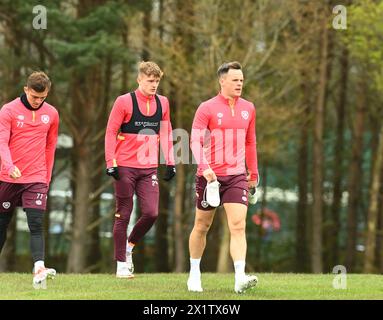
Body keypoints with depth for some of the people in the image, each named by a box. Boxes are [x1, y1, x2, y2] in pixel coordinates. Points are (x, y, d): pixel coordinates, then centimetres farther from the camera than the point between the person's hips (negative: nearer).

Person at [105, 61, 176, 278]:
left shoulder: (163, 103, 8)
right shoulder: (124, 102, -6)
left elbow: (166, 133, 16)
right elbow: (111, 132, -4)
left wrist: (170, 162, 10)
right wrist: (111, 163, -10)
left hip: (149, 169, 4)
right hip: (125, 168, -4)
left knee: (151, 213, -9)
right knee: (123, 216, 1)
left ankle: (129, 246, 16)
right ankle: (121, 265, 10)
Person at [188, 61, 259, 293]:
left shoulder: (248, 109, 9)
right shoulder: (207, 108, -5)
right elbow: (195, 141, -12)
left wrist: (254, 172, 21)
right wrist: (204, 167, -26)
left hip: (237, 175, 2)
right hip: (210, 176, -2)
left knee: (239, 226, -13)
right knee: (202, 226, 10)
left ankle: (240, 278, -22)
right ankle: (194, 274, 27)